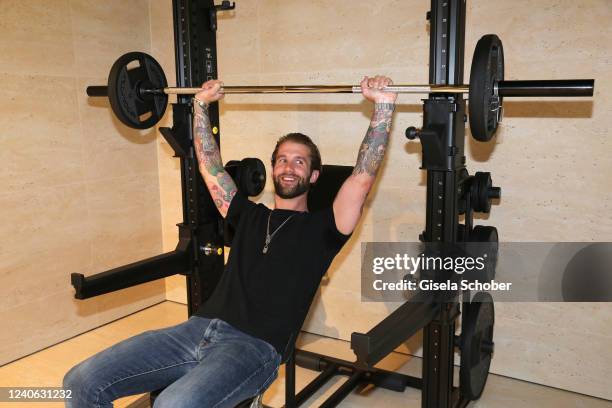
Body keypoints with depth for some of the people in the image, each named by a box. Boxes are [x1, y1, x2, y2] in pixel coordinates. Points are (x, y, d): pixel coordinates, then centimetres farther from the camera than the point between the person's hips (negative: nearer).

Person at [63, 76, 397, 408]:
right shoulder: (249, 216, 24)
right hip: (198, 328, 6)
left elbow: (362, 178, -1)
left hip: (254, 346, -5)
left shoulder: (320, 228, 11)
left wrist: (383, 106, -4)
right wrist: (200, 105, 30)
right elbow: (210, 167, 29)